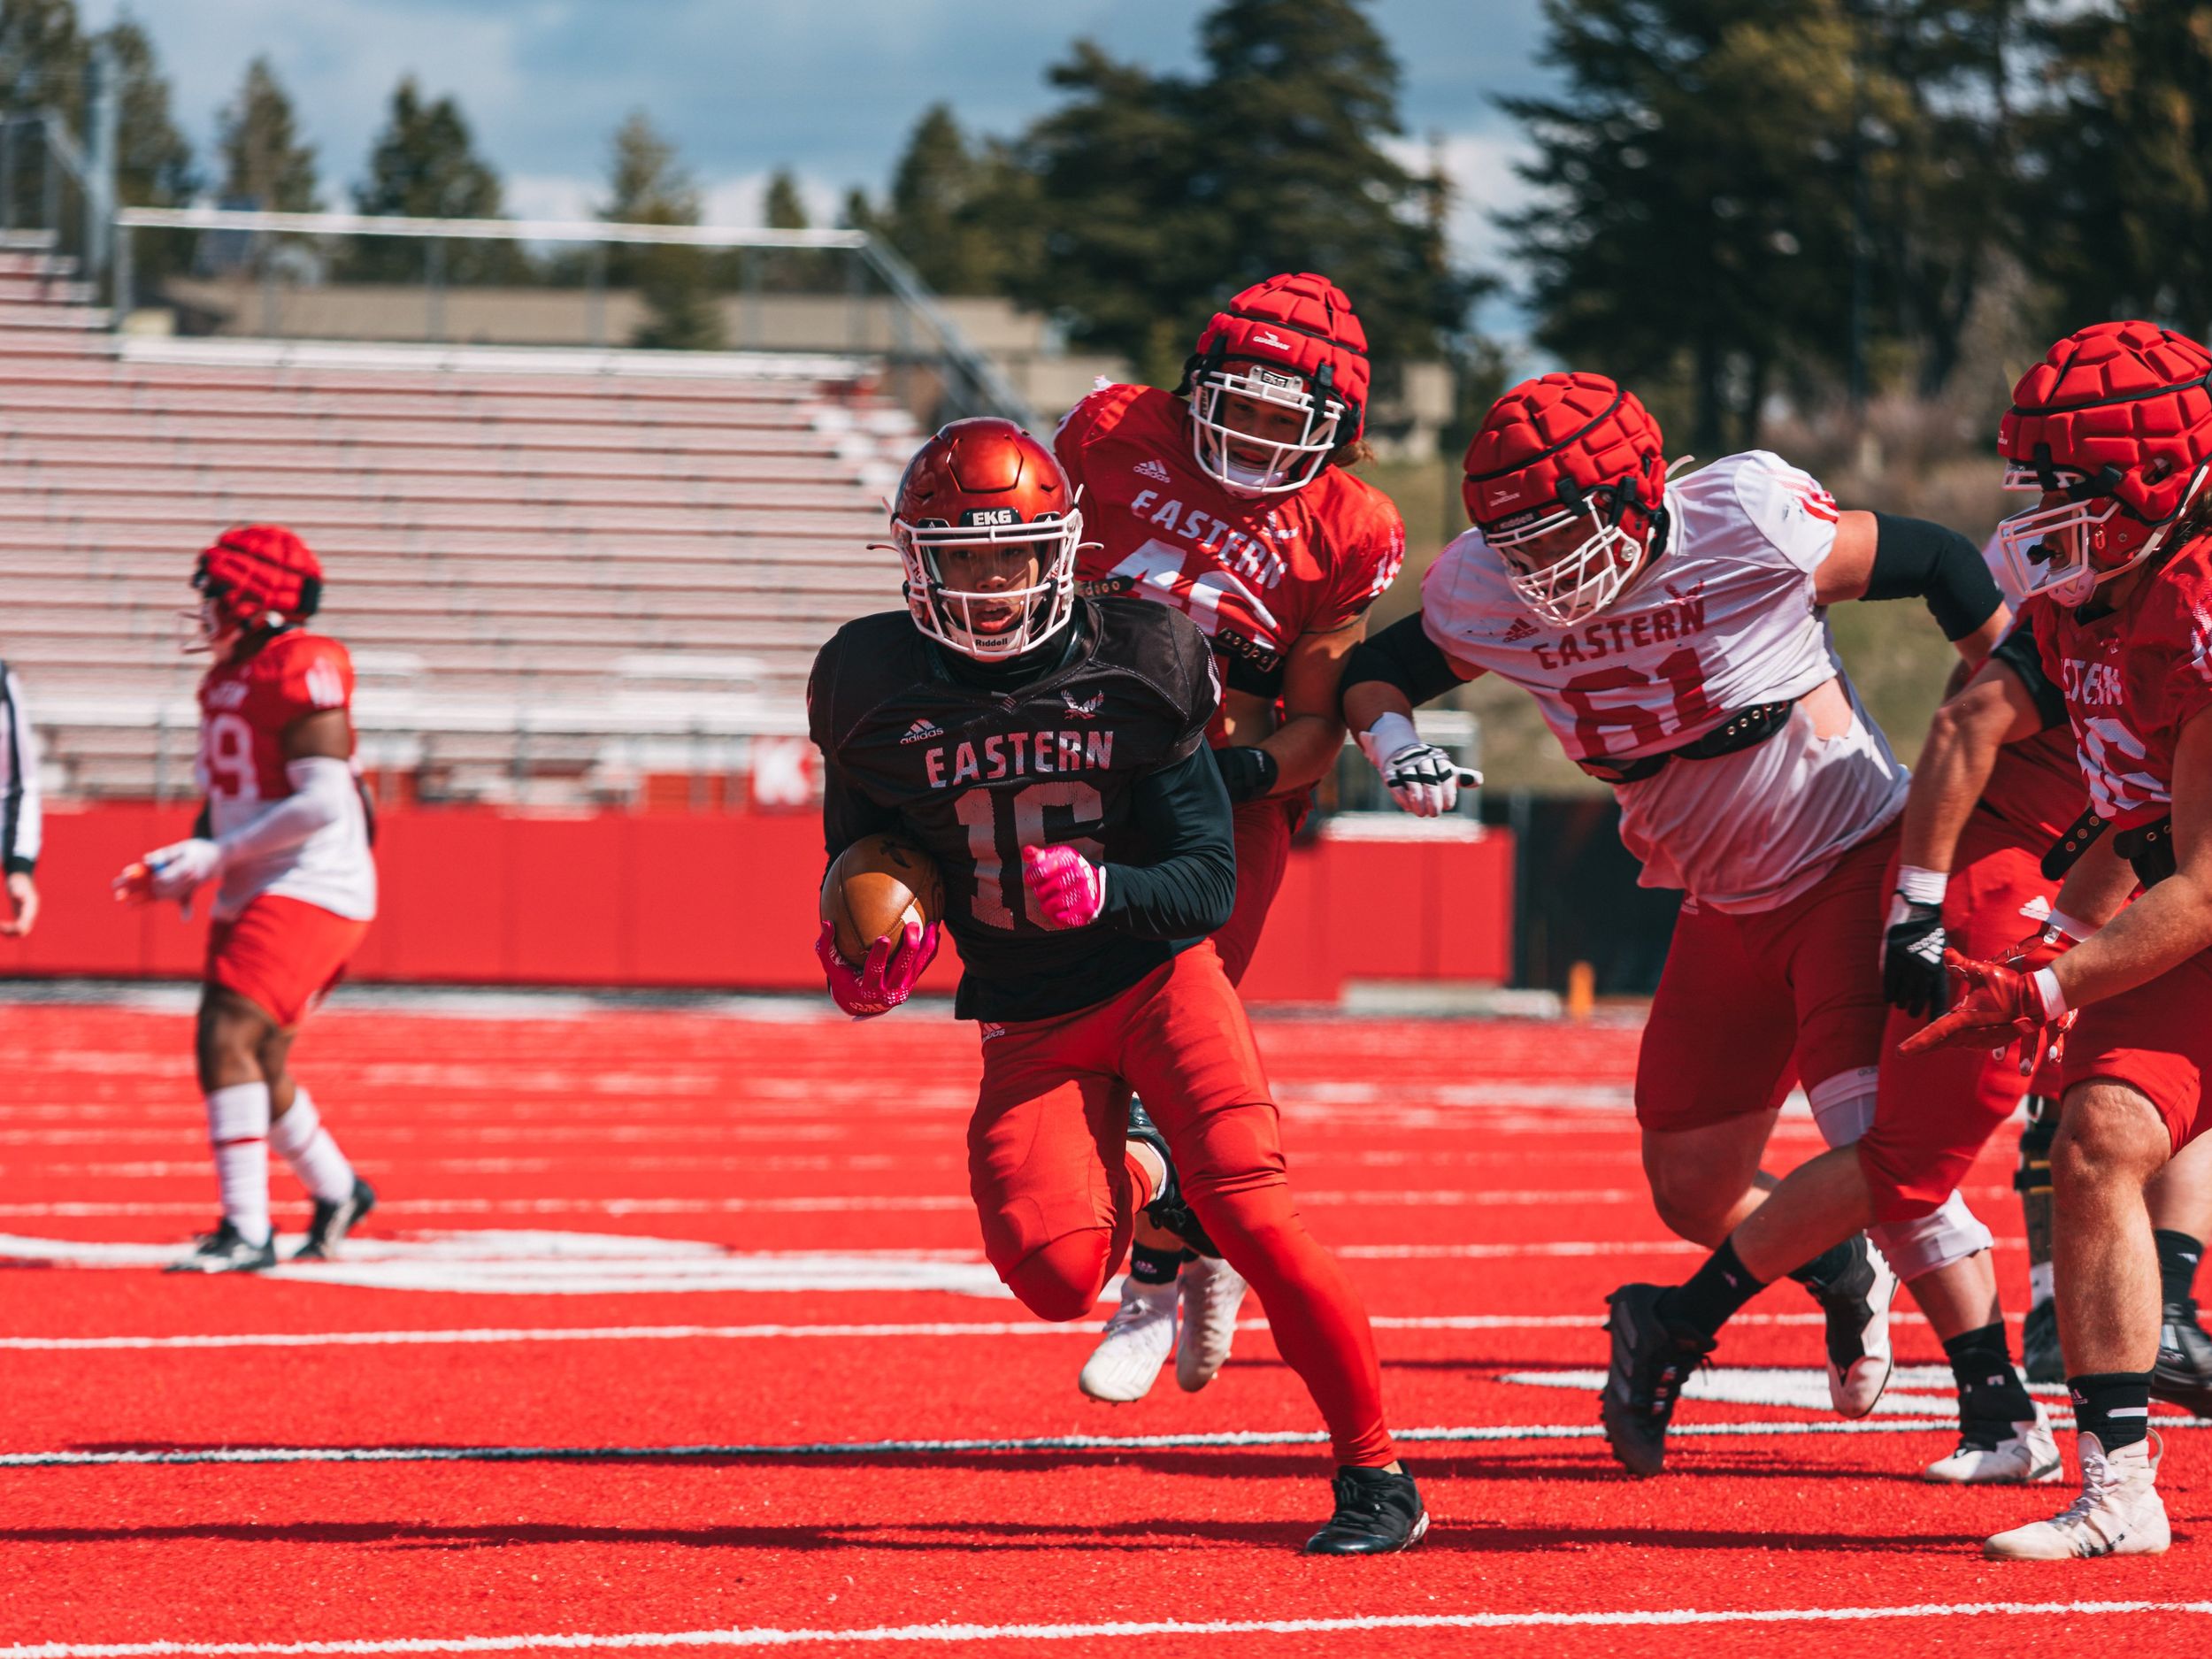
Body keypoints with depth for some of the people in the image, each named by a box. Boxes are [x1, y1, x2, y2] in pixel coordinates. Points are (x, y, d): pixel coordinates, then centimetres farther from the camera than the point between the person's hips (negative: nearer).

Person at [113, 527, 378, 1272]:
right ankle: (336, 1191, 37)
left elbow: (322, 803, -22)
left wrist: (212, 856, -17)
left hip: (312, 889, -10)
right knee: (251, 1062, 16)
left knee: (229, 1042, -20)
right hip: (251, 898, 10)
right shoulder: (230, 678, 14)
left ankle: (247, 1231, -20)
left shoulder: (301, 672, -15)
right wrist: (181, 868, 6)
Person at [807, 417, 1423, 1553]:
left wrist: (1104, 892, -29)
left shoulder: (1127, 674, -9)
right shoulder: (880, 693, -5)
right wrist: (864, 966, -13)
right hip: (1026, 1022, 2)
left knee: (1249, 1209, -22)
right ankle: (1135, 1178, 21)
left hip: (1157, 976, -2)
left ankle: (1375, 1472, -8)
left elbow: (1211, 881, -9)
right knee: (1057, 1277, -18)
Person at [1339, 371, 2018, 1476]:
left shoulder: (1749, 533, -24)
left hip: (1854, 858, -6)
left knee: (1873, 1136, -22)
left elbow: (1937, 565, -11)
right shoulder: (1488, 600, -11)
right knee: (1692, 1193, 8)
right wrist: (1392, 742, -18)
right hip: (1726, 913, 6)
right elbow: (1373, 669, 6)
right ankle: (1842, 1274, 41)